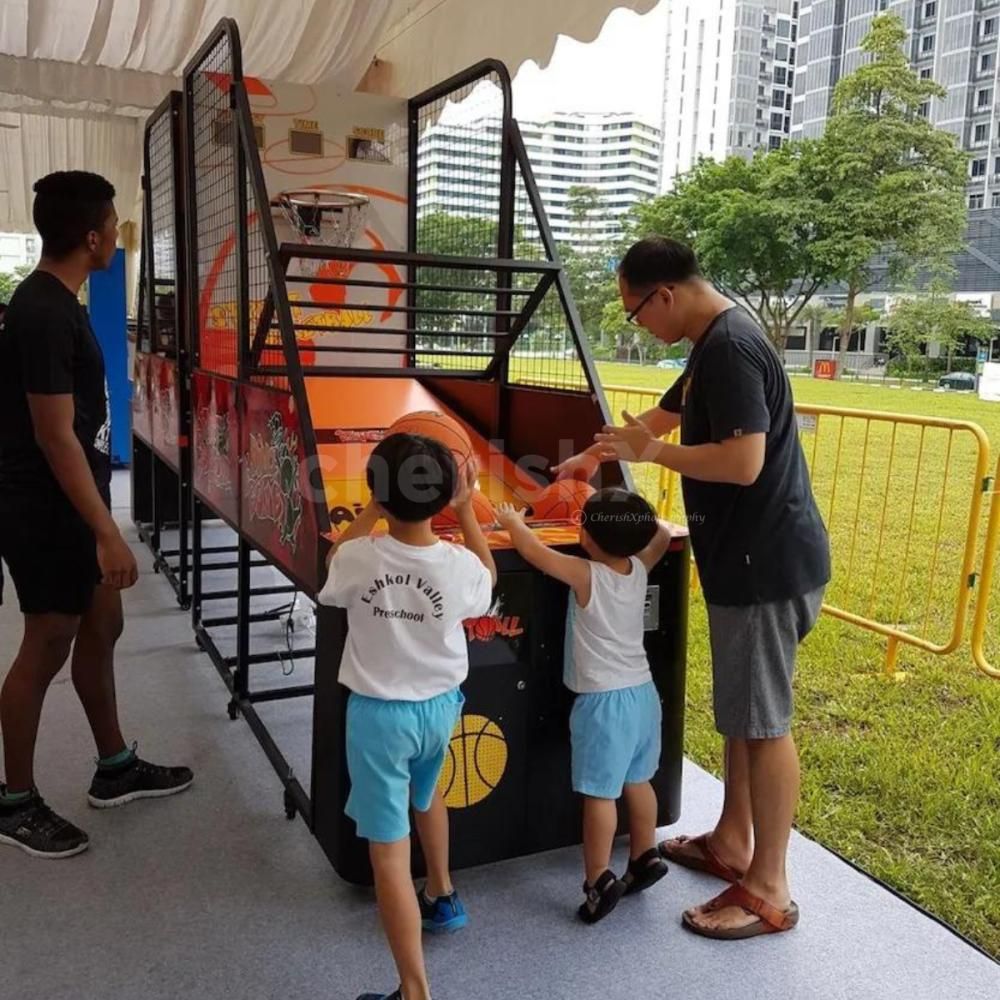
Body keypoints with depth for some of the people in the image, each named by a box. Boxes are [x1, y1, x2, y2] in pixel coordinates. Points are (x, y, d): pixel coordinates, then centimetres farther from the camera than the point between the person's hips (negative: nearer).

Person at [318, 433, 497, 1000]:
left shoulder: (358, 559, -19)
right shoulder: (459, 566, -16)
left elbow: (336, 566, 7)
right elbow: (488, 578, 9)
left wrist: (373, 509, 6)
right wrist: (467, 508, 9)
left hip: (378, 714, -3)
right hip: (439, 706, 3)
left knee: (389, 851, 4)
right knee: (426, 794, 34)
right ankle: (443, 896, 54)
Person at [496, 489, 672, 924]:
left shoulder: (585, 576, -17)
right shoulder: (639, 568, -1)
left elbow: (533, 550, -11)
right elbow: (661, 533, 18)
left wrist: (513, 521, 6)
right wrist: (628, 515, 15)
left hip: (604, 700, -7)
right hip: (643, 692, 7)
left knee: (599, 793, 0)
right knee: (636, 781, 20)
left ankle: (599, 880, 5)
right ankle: (645, 857, 32)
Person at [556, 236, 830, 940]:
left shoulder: (731, 348, -20)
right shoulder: (715, 345, 13)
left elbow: (744, 462, -29)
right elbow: (660, 417, 26)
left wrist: (651, 453, -16)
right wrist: (589, 458, 28)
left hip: (768, 564, -10)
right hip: (746, 559, 10)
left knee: (764, 722, -1)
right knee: (741, 711, 19)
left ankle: (768, 891, 13)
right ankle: (731, 842, 34)